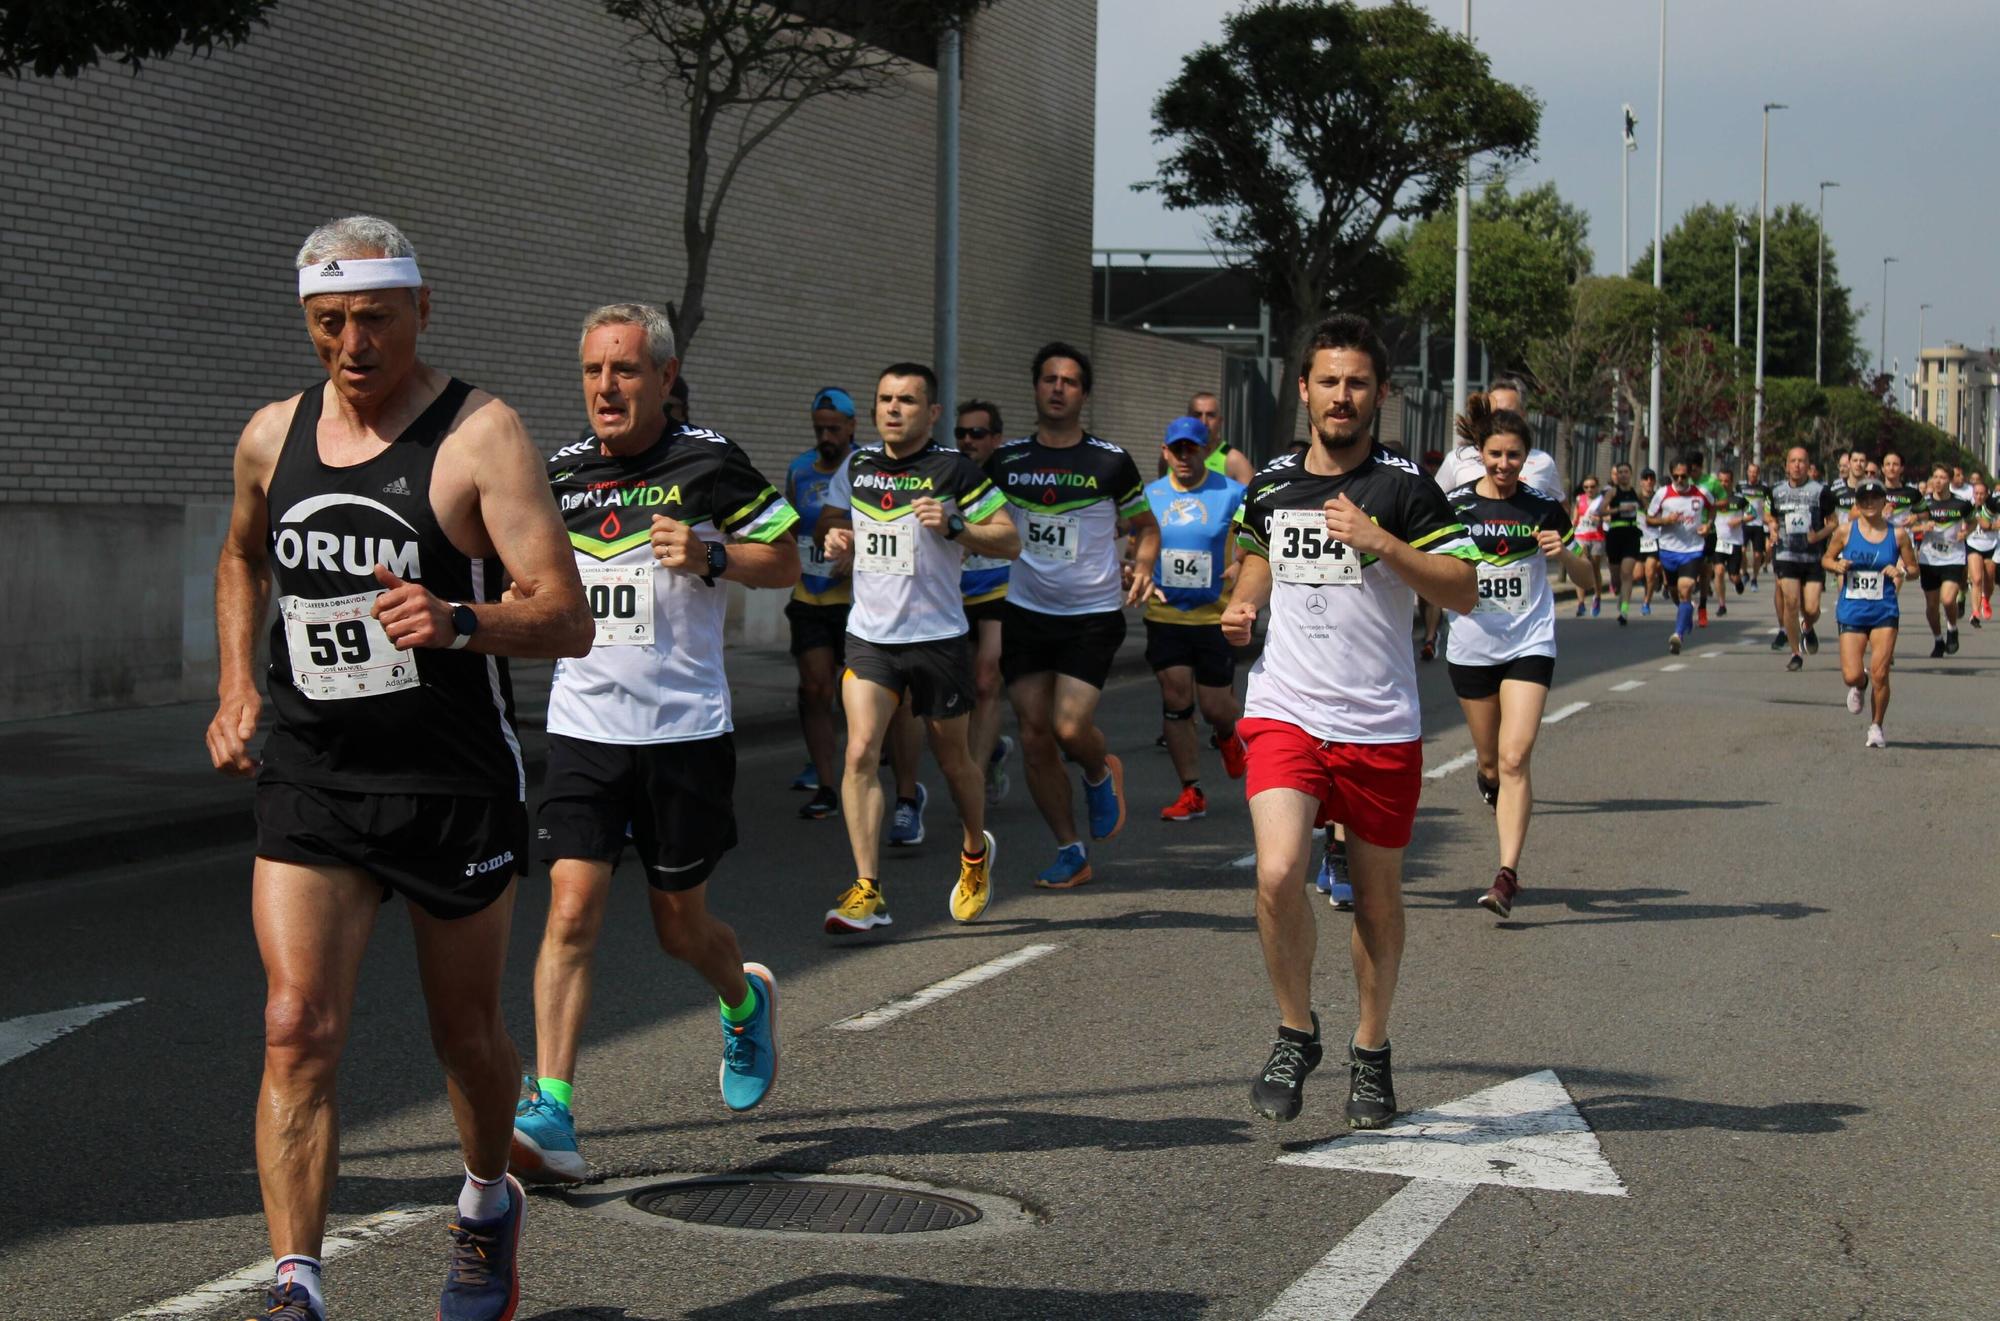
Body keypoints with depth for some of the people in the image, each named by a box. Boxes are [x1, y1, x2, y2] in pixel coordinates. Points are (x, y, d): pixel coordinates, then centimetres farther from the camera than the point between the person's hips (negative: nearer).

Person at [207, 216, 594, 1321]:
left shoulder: (480, 437, -10)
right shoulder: (272, 436, 6)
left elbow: (567, 620, -16)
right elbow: (241, 557, 28)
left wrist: (456, 623, -34)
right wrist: (237, 687, 16)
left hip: (455, 786, -3)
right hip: (308, 784, 3)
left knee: (467, 1032, 13)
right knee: (299, 1027, -12)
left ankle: (487, 1205, 41)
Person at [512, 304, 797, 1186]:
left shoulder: (708, 464, -4)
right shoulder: (559, 471, 7)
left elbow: (785, 560, 2)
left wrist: (710, 556, -16)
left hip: (685, 730, -2)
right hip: (583, 726, 2)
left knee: (680, 926, 9)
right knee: (572, 911, -12)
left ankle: (746, 1000, 44)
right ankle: (551, 1117, -12)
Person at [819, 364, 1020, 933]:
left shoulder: (954, 470, -7)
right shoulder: (857, 466, 6)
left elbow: (1010, 541, -6)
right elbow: (832, 516, 23)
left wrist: (953, 527, -21)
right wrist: (835, 536, 0)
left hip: (938, 636, -3)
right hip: (869, 635, 3)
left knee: (953, 759, 12)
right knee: (860, 752, -14)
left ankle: (976, 853, 41)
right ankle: (867, 891, -12)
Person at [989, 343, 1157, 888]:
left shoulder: (1110, 462, -3)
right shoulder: (1006, 459, 3)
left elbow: (1146, 524, 9)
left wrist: (1143, 566, -10)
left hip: (1093, 614, -3)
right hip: (1025, 612, 3)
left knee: (1071, 728, -17)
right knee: (1034, 738, 1)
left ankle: (1100, 773, 21)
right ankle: (1070, 853, 15)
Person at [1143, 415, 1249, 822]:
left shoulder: (1232, 494, -5)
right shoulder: (1150, 495, 4)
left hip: (1215, 616, -2)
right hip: (1165, 615, 2)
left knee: (1214, 707, 1)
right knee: (1176, 700, -2)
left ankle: (1226, 736, 39)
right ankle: (1191, 792, 6)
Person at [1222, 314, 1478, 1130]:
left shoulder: (1404, 487, -3)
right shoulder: (1269, 486, 8)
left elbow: (1464, 593, -8)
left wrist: (1383, 543, -19)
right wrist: (1245, 604, 9)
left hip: (1381, 726, -1)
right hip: (1284, 713, 1)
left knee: (1377, 895, 9)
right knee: (1279, 874, -18)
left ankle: (1370, 1052, 29)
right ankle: (1295, 1033, 4)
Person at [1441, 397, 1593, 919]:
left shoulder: (1543, 508, -1)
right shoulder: (1455, 505, -2)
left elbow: (1589, 578, 3)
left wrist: (1563, 553, -17)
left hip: (1529, 645, -2)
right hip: (1473, 646, 2)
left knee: (1514, 759, -15)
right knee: (1491, 763, 11)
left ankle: (1506, 876, -16)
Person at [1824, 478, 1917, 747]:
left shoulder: (1897, 534, 0)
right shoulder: (1845, 531, -1)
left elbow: (1913, 567, 8)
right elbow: (1826, 558, 11)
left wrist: (1901, 572, -14)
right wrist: (1837, 566, -11)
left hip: (1884, 612, 0)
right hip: (1851, 612, 0)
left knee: (1879, 673, -9)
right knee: (1851, 676, -7)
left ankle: (1876, 727, 11)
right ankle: (1859, 686, 33)